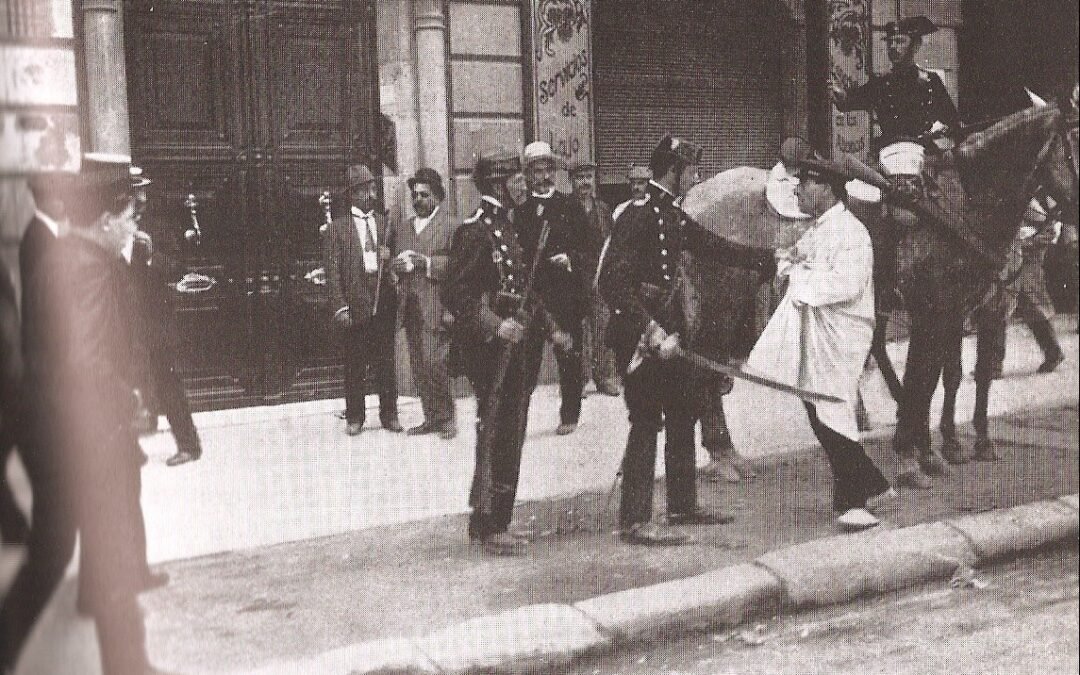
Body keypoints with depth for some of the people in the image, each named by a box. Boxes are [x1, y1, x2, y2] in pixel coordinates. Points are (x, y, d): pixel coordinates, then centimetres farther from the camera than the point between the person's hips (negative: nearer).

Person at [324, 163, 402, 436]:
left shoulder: (386, 224, 12)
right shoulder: (337, 228, 3)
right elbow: (333, 271, -2)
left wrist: (389, 257, -5)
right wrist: (340, 307, -10)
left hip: (384, 305, 2)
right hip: (354, 308, -2)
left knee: (386, 363, 6)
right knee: (354, 367, 3)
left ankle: (389, 415, 15)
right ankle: (354, 418, 13)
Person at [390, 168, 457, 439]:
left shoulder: (451, 225, 0)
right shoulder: (401, 228, 20)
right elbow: (392, 261, 19)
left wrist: (427, 262, -18)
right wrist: (398, 265, -4)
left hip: (436, 307, -6)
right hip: (410, 306, 6)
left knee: (434, 362, -12)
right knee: (418, 366, 7)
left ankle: (446, 417, 2)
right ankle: (431, 417, 15)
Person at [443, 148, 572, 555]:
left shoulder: (512, 229, 17)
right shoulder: (474, 232, -12)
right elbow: (455, 294, -18)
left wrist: (550, 328, 15)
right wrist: (496, 326, -26)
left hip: (520, 351, 9)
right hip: (493, 353, -9)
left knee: (509, 440, 13)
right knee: (495, 438, -5)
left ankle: (493, 522, 23)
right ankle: (488, 526, 4)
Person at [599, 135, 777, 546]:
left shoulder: (672, 217, 12)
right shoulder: (638, 214, -17)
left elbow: (715, 248, 20)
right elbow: (613, 283, -24)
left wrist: (771, 258, 19)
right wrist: (649, 329, -28)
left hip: (662, 327, 10)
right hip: (637, 331, -10)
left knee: (682, 414, 14)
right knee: (646, 421, -8)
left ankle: (683, 506, 26)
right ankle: (634, 521, -2)